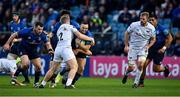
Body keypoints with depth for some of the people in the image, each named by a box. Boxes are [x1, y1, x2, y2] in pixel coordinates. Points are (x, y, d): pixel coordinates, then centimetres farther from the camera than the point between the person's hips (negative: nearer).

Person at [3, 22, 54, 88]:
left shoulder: (42, 35, -18)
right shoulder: (26, 31, -27)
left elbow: (47, 43, -10)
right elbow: (14, 35, -16)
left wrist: (50, 49, -32)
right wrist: (7, 44, -16)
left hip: (34, 50, 4)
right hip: (23, 49, -4)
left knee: (38, 67, -5)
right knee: (25, 64, -27)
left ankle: (36, 83, 15)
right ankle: (15, 76, -5)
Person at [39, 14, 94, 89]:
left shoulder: (59, 30, 28)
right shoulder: (70, 27, 11)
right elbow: (80, 36, 3)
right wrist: (90, 39, 17)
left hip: (58, 48, 6)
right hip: (66, 48, -6)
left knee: (53, 68, 18)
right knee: (74, 67, -7)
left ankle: (42, 84, 23)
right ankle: (68, 85, -24)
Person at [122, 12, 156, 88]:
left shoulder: (151, 28, -7)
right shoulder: (134, 25, -12)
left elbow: (153, 39, 8)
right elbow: (127, 33, 3)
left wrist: (148, 46, -9)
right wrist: (126, 45, 0)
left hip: (143, 49, 0)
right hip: (133, 48, 0)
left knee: (140, 65, -21)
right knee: (131, 67, -6)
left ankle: (136, 82, -4)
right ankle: (126, 74, 32)